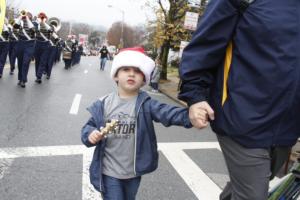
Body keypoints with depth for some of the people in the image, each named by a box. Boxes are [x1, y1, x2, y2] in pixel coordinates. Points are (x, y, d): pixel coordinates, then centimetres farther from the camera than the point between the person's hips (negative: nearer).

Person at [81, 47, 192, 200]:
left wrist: (191, 115, -45)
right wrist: (90, 134, -22)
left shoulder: (145, 104, -11)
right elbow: (90, 126, 2)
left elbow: (167, 112, -26)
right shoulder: (104, 104, -7)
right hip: (109, 171, -1)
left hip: (133, 172, 2)